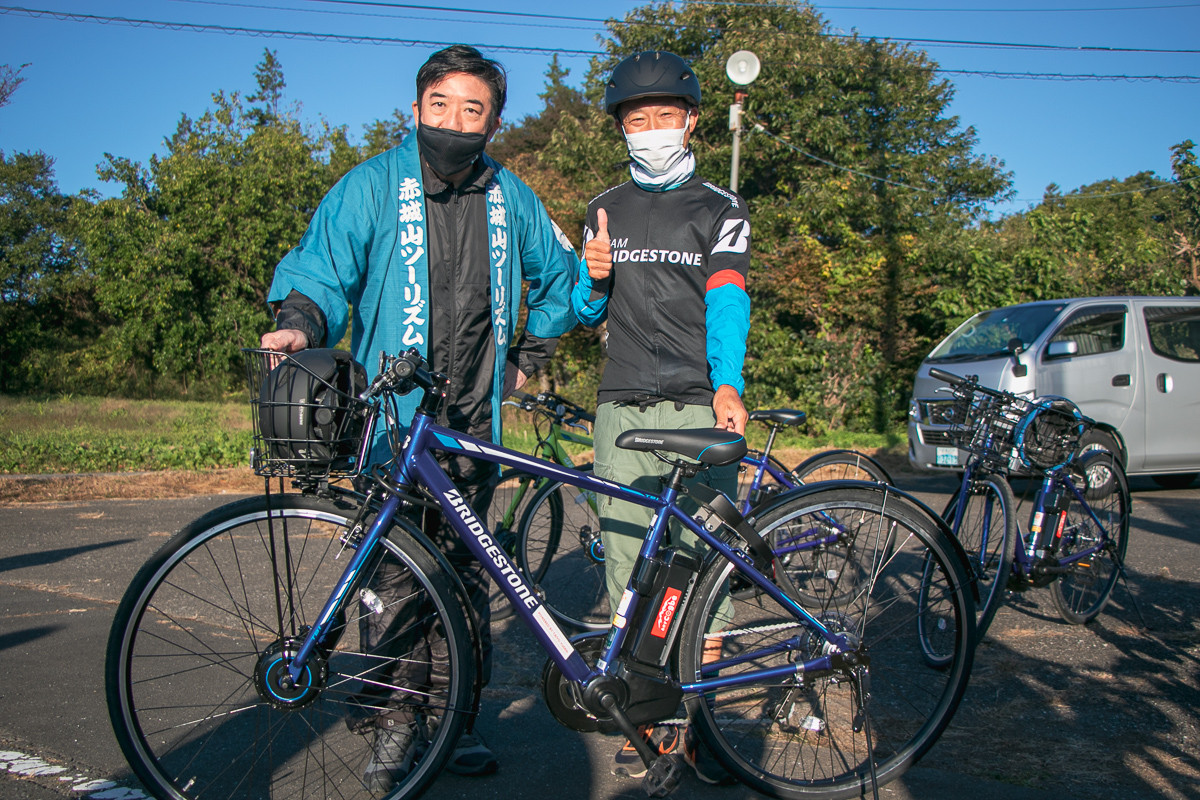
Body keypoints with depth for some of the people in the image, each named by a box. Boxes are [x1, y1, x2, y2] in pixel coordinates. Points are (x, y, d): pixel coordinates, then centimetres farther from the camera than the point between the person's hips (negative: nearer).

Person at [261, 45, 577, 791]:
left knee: (465, 570, 7)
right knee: (394, 570, -4)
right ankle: (393, 720, 10)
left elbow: (560, 277, 25)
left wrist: (528, 357, 19)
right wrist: (301, 322, -27)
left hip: (475, 423, 3)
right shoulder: (371, 186, 0)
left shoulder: (511, 197, 11)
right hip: (394, 418, -3)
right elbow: (322, 268, -5)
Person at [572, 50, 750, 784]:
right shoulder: (606, 210, 18)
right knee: (627, 566, 1)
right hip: (623, 412, 3)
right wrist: (593, 283, -3)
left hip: (700, 409, -2)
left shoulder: (720, 209, 7)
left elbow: (726, 301, -9)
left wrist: (726, 386, -27)